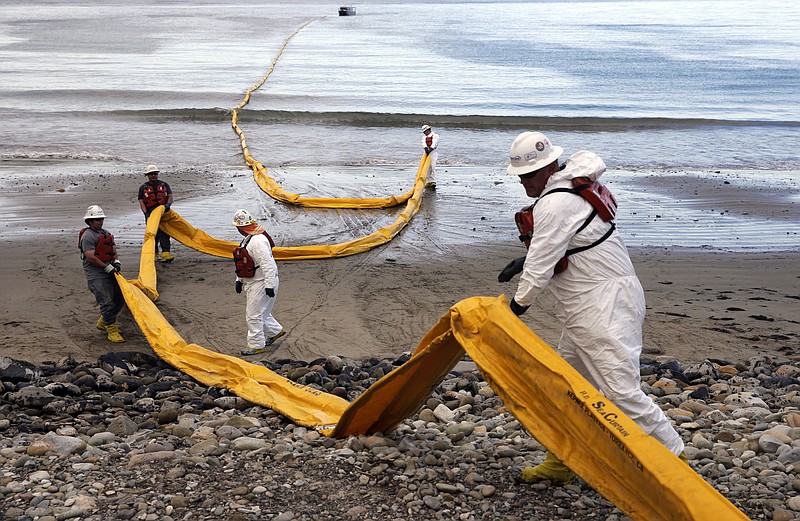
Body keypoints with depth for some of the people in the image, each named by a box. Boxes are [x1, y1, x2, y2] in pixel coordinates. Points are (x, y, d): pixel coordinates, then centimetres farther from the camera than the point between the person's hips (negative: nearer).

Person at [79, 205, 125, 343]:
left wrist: (116, 261, 0)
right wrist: (107, 267, -17)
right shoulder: (87, 236, -11)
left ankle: (103, 322, 29)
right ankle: (112, 331, -4)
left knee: (120, 297, 12)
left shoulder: (106, 233, 17)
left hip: (109, 271, 9)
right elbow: (91, 257, -18)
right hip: (95, 273, -9)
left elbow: (113, 249, 21)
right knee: (107, 302, -13)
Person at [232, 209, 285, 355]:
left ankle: (256, 345, 6)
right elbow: (243, 262, 21)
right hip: (251, 282, 10)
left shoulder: (258, 240, -23)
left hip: (261, 283, -10)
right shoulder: (248, 239, 11)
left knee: (254, 314, -4)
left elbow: (267, 264, -26)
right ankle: (275, 331, 39)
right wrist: (239, 280, 20)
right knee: (259, 312, 21)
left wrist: (269, 285, -26)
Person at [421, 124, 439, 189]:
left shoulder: (435, 135, 3)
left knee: (432, 167, -15)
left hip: (433, 152, -6)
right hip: (426, 152, 6)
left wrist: (430, 149, -29)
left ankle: (433, 181, -19)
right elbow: (424, 143, -2)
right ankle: (428, 182, 7)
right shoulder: (424, 136, 19)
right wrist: (426, 148, -24)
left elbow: (434, 143, -14)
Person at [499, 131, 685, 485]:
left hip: (604, 310, -11)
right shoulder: (568, 187, 15)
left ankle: (674, 460, -4)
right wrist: (526, 260, 18)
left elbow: (541, 266, -17)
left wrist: (519, 303, -3)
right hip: (585, 310, 11)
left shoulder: (554, 204, -18)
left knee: (620, 391, -14)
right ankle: (560, 464, 26)